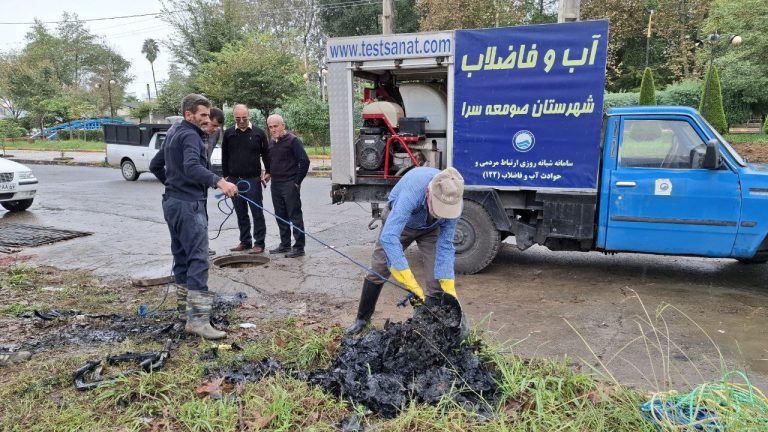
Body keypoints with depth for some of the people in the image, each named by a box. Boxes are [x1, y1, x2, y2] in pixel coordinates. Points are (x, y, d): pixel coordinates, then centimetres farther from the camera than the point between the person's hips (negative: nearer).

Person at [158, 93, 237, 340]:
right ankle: (197, 319, -19)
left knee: (181, 254, 19)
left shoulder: (173, 136, 19)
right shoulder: (190, 135, -12)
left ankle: (184, 301, 33)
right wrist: (219, 181, -42)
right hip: (188, 204, -10)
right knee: (198, 259, -14)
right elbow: (192, 167, -30)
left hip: (171, 202, 10)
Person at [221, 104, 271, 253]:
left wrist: (267, 172, 0)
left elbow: (266, 153, 7)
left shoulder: (258, 132, 2)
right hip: (234, 180, 3)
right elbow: (224, 157, 13)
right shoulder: (228, 133, 7)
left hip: (253, 179, -3)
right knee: (241, 213, 10)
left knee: (257, 212, -2)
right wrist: (226, 176, 10)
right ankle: (245, 241, 19)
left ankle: (259, 243, 4)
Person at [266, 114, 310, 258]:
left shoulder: (293, 140, -10)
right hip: (275, 184, 8)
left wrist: (297, 181, -13)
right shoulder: (271, 142, 14)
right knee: (280, 216, 13)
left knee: (295, 215, -4)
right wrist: (269, 175, 13)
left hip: (290, 185, -8)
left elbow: (305, 161, -15)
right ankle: (285, 245, 23)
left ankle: (299, 247, 1)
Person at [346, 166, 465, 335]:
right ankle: (362, 319, 23)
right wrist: (412, 286, -56)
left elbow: (445, 247, -24)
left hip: (430, 228, 2)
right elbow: (388, 237, -53)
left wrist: (450, 292, -28)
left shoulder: (452, 201, -33)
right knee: (378, 271, 1)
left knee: (438, 276, -10)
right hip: (399, 220, -2)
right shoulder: (412, 191, -46)